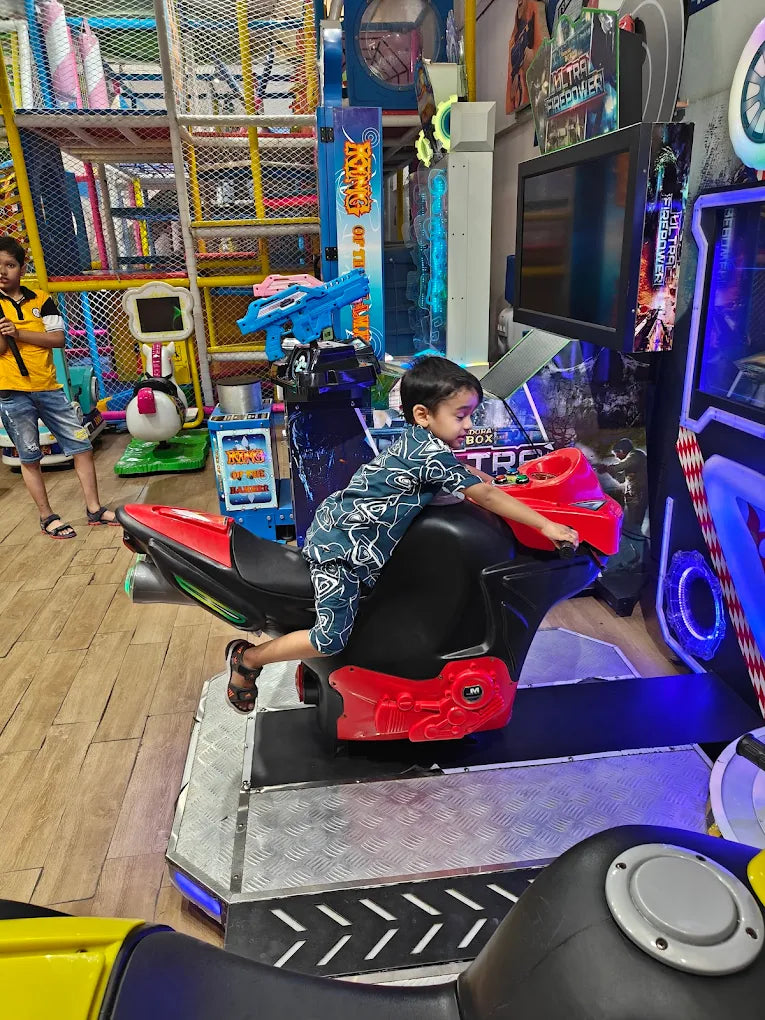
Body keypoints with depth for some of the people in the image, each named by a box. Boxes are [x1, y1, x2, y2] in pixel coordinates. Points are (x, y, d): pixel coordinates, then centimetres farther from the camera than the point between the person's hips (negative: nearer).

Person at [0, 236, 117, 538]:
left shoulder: (41, 300, 5)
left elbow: (59, 338, -5)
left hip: (48, 388, 2)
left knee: (82, 446, 2)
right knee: (30, 458, 6)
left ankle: (94, 509, 13)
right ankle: (47, 518, 16)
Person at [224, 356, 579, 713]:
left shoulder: (417, 442, 5)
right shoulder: (430, 453, -23)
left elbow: (467, 474, 24)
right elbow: (484, 495, -20)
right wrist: (546, 525, -13)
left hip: (337, 525, 10)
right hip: (339, 551, -10)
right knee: (331, 640, -8)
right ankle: (248, 658, 8)